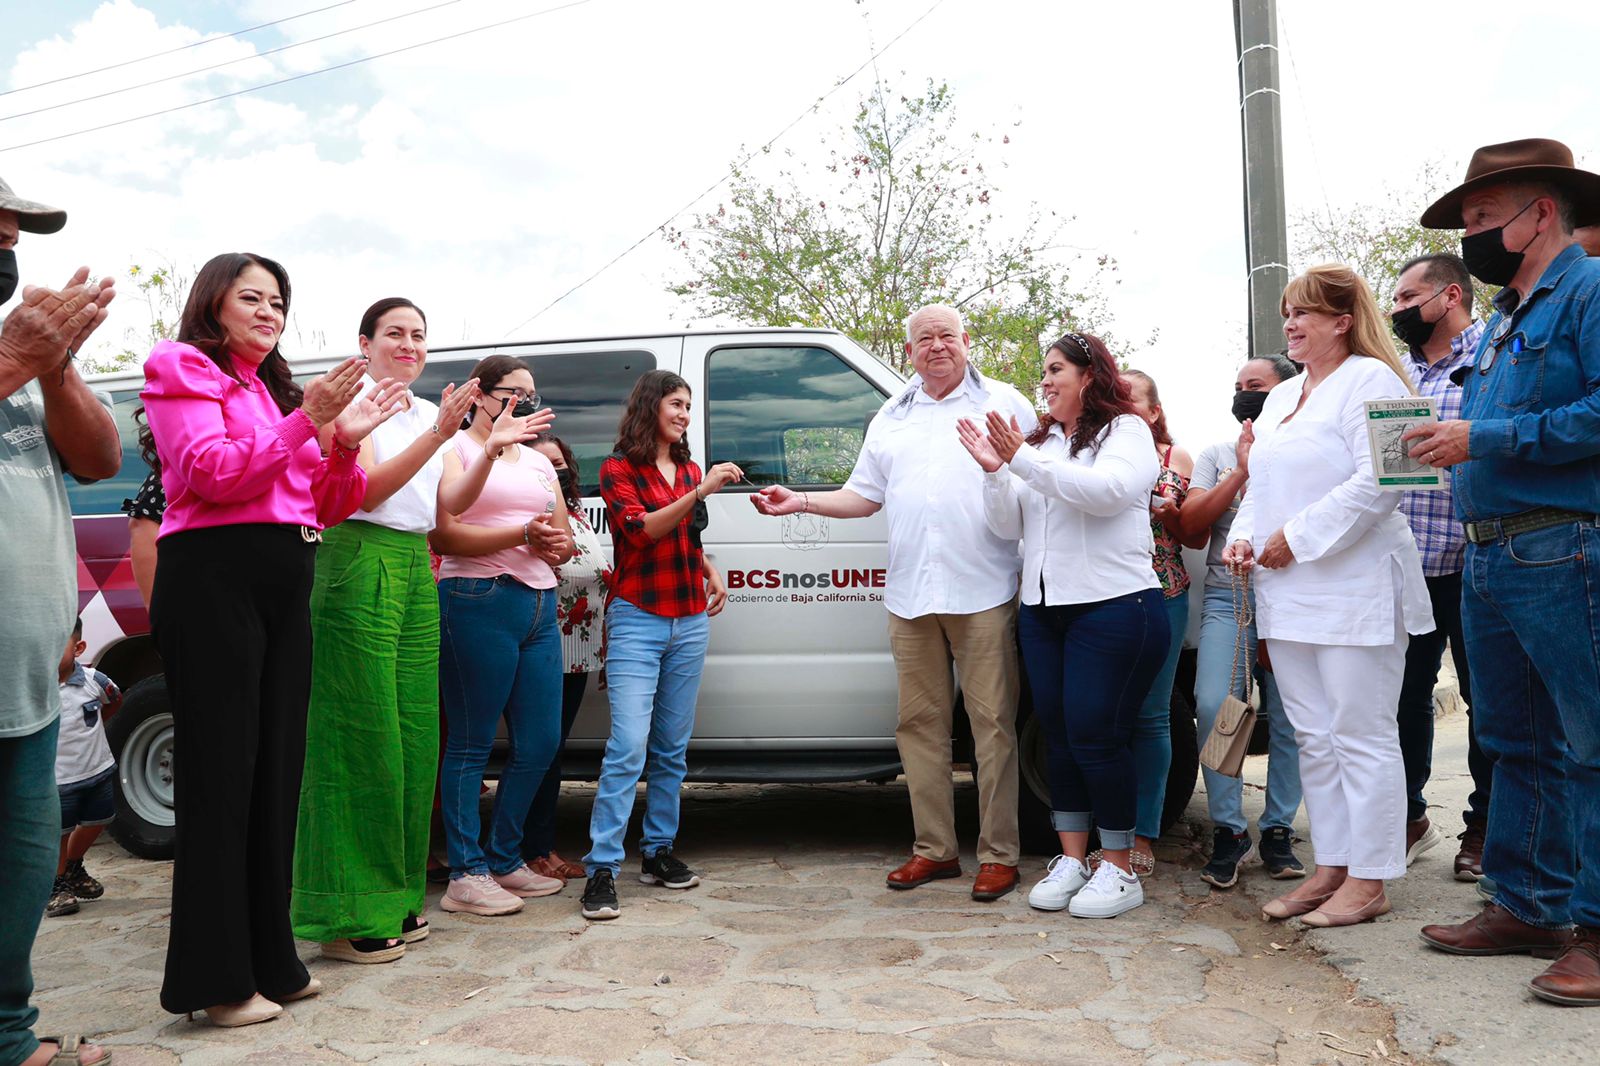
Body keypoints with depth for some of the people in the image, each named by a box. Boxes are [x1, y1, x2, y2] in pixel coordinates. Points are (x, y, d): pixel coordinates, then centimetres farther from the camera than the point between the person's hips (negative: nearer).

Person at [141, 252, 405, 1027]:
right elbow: (210, 473, -13)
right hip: (215, 577, -7)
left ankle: (268, 961, 19)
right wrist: (306, 422, -17)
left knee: (277, 773, 9)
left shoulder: (275, 390, 21)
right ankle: (217, 980, 4)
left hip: (284, 587, 7)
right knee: (221, 775, -4)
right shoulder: (183, 371, 3)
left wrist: (345, 445, 2)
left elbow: (327, 507, 18)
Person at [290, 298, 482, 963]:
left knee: (413, 737, 7)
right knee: (364, 735, -7)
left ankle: (395, 899, 17)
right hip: (361, 564, -7)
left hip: (416, 571, 7)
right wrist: (439, 434, -22)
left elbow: (446, 507, 12)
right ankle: (349, 915, 0)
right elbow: (365, 490, -14)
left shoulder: (427, 411, 19)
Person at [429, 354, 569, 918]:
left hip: (540, 607, 7)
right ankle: (466, 875, 5)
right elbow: (444, 534, -15)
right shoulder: (456, 450, 1)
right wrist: (524, 536, -21)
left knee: (540, 744, 7)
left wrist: (559, 544, 0)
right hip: (478, 602, -7)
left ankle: (505, 860, 21)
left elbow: (564, 540, 22)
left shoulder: (539, 462, 23)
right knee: (470, 744, -2)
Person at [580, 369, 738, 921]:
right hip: (637, 620, -6)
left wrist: (712, 574, 10)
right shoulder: (618, 470, -1)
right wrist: (699, 493, -25)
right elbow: (640, 529, -16)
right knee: (629, 745, -14)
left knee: (672, 747, 9)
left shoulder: (690, 471, 18)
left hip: (689, 622, 6)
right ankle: (601, 868, -11)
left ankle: (658, 851, 19)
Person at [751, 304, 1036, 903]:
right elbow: (864, 496, 21)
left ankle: (998, 854, 8)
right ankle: (935, 848, 17)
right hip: (910, 595, 5)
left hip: (983, 592, -4)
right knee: (919, 721, 7)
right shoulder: (890, 418, 20)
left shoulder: (1004, 404, 6)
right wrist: (801, 503, 10)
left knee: (992, 721, -2)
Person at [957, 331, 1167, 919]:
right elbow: (1008, 527, 12)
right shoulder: (1040, 441, 17)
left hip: (1113, 606, -6)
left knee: (1096, 736, -6)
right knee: (1060, 736, 9)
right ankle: (1071, 859, 19)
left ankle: (1120, 870, 7)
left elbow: (1104, 491, -20)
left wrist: (1022, 460, -23)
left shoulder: (1126, 430, 0)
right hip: (1043, 608, 6)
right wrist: (995, 471, -6)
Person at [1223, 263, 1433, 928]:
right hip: (1288, 594, 9)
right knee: (1314, 739, 11)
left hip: (1354, 591, -8)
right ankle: (1330, 868, 20)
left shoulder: (1370, 380, -7)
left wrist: (1297, 537, -17)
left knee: (1362, 737, -2)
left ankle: (1368, 880, 7)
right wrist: (1242, 538, 5)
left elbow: (1378, 482, -18)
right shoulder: (1281, 397, 19)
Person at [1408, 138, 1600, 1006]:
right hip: (1488, 558, 10)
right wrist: (1450, 442, 6)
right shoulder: (1502, 321, 21)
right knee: (1514, 741, 14)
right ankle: (1528, 905, 24)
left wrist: (1485, 439, -18)